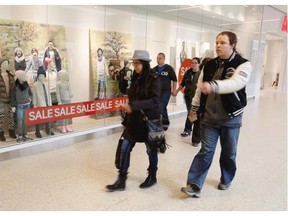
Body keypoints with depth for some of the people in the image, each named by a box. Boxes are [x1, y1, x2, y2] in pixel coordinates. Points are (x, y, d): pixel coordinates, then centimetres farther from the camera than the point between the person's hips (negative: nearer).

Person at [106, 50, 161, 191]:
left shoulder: (154, 78, -11)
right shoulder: (135, 78, 8)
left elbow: (155, 101, -22)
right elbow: (132, 99, 12)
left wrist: (133, 106, -30)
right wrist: (126, 121, 11)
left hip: (149, 120, -6)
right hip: (134, 120, 6)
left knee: (151, 150, 9)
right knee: (125, 148, 3)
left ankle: (152, 177, 30)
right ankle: (121, 180, 13)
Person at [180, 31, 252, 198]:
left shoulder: (243, 65, -10)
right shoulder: (210, 65, 6)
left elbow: (235, 83, -31)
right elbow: (200, 88, 14)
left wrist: (213, 86, -46)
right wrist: (195, 107, 16)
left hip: (230, 118, -2)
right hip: (209, 117, 3)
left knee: (229, 152, 14)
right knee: (206, 151, 3)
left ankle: (226, 180, 37)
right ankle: (195, 185, 6)